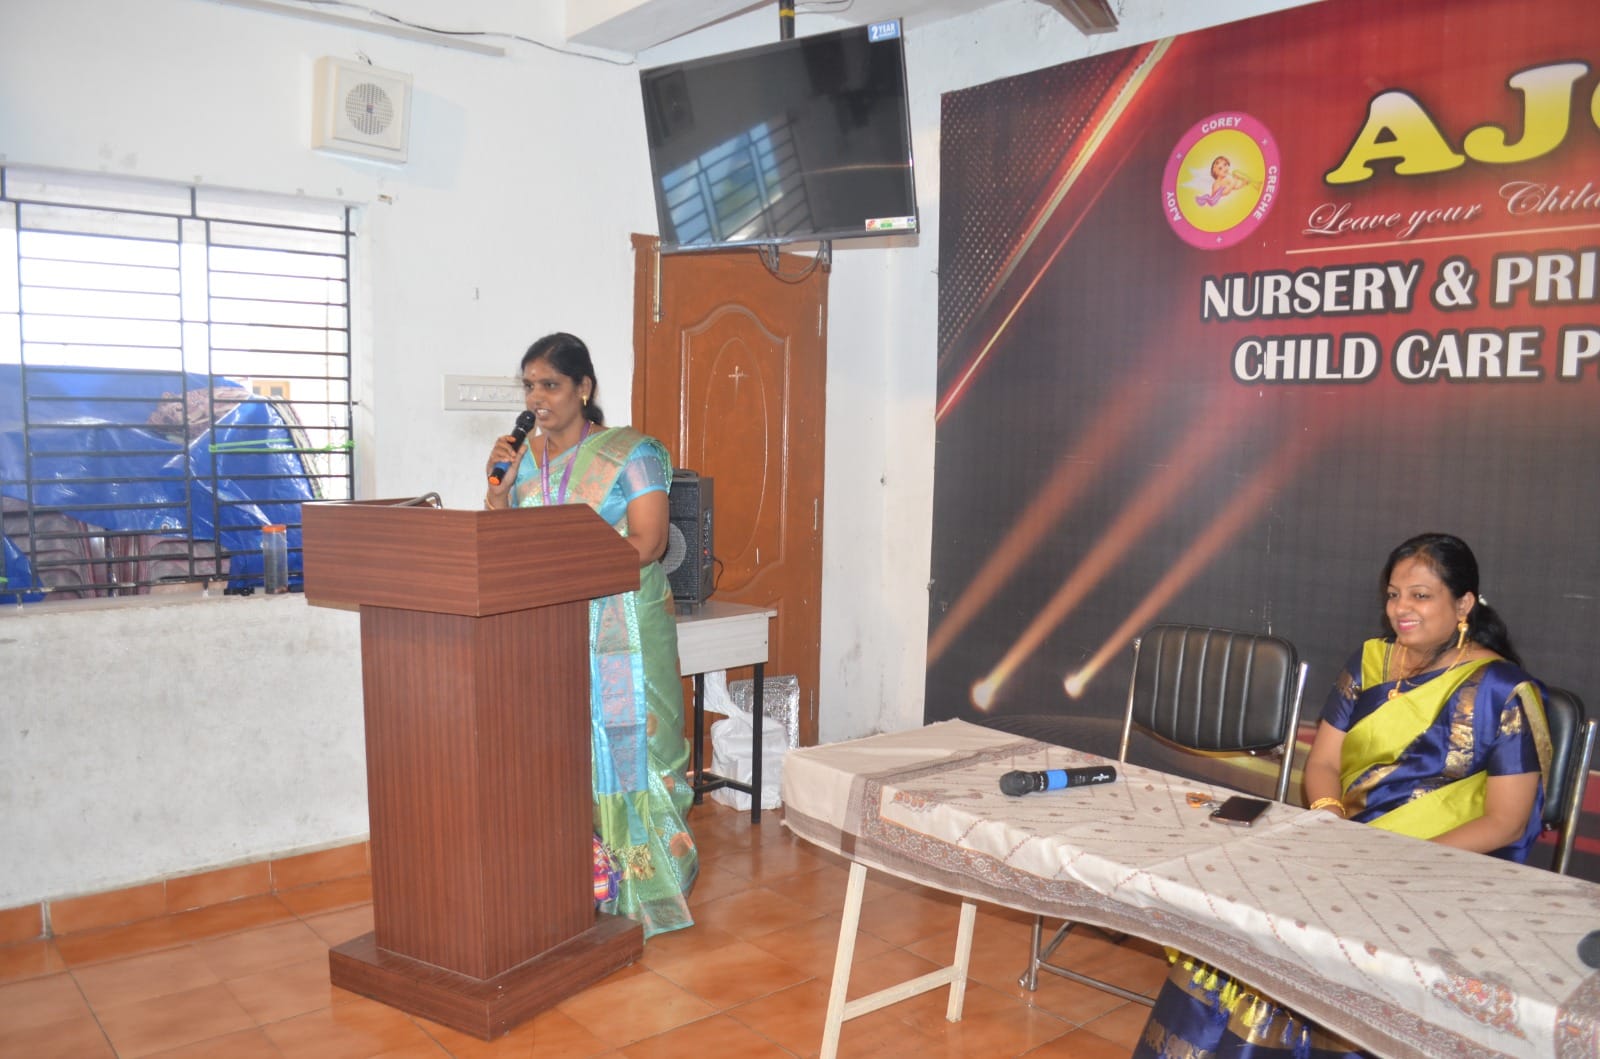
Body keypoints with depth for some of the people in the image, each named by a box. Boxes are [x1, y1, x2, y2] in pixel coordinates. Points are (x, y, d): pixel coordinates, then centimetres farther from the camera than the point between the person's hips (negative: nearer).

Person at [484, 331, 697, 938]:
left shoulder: (629, 453, -3)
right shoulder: (523, 456, 12)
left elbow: (648, 543, -12)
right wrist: (497, 484, -3)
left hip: (619, 632, -5)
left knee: (622, 748, -1)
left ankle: (636, 893, 10)